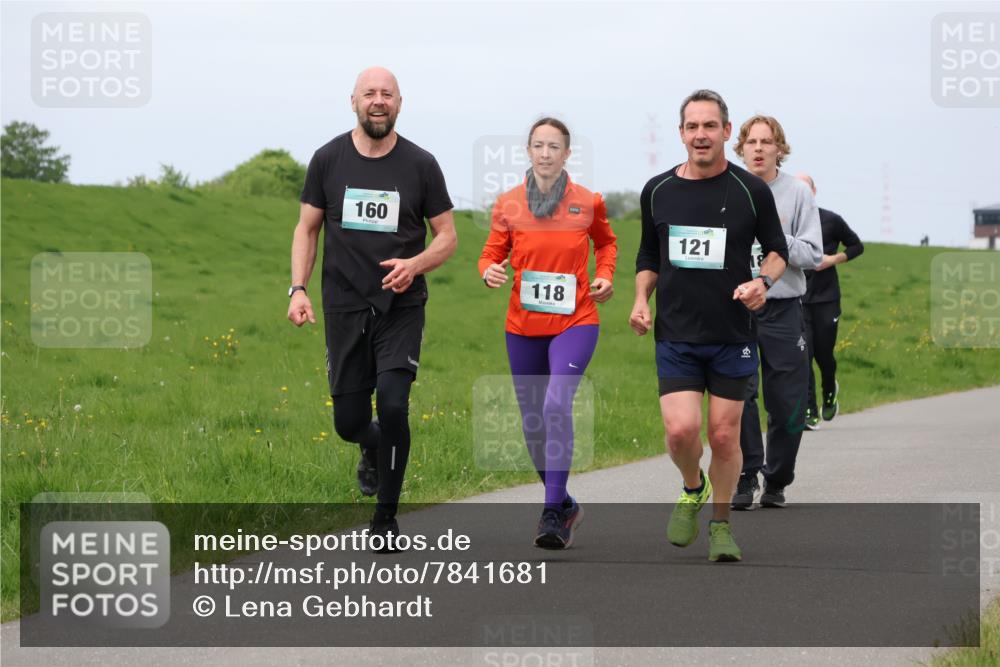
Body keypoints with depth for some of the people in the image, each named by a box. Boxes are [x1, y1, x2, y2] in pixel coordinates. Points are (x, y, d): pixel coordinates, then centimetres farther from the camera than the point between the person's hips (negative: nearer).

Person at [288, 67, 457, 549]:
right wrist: (298, 288, -5)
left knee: (392, 404, -18)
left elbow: (447, 236, 5)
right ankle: (374, 449, 42)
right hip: (344, 308, 2)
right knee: (349, 421, 2)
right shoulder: (329, 160, 3)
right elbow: (307, 228, 9)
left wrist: (415, 265, -16)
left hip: (401, 307, -1)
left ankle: (386, 517, -1)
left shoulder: (420, 164, 0)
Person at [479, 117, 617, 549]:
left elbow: (606, 241, 20)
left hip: (575, 322, -3)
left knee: (557, 404, -24)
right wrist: (491, 271, -14)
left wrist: (605, 275, 2)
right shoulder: (508, 204, 0)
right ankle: (564, 505, 30)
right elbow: (492, 253, 9)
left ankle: (553, 513, -22)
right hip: (523, 325, 3)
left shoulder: (588, 202, -1)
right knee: (532, 421, 10)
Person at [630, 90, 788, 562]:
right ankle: (692, 490, 20)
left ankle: (720, 525, 22)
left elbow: (777, 248, 9)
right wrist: (641, 300, 2)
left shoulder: (751, 190, -2)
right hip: (675, 334, 1)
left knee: (724, 435, 2)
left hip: (733, 335, -1)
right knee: (681, 430, -13)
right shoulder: (657, 191, 4)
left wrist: (763, 281, -11)